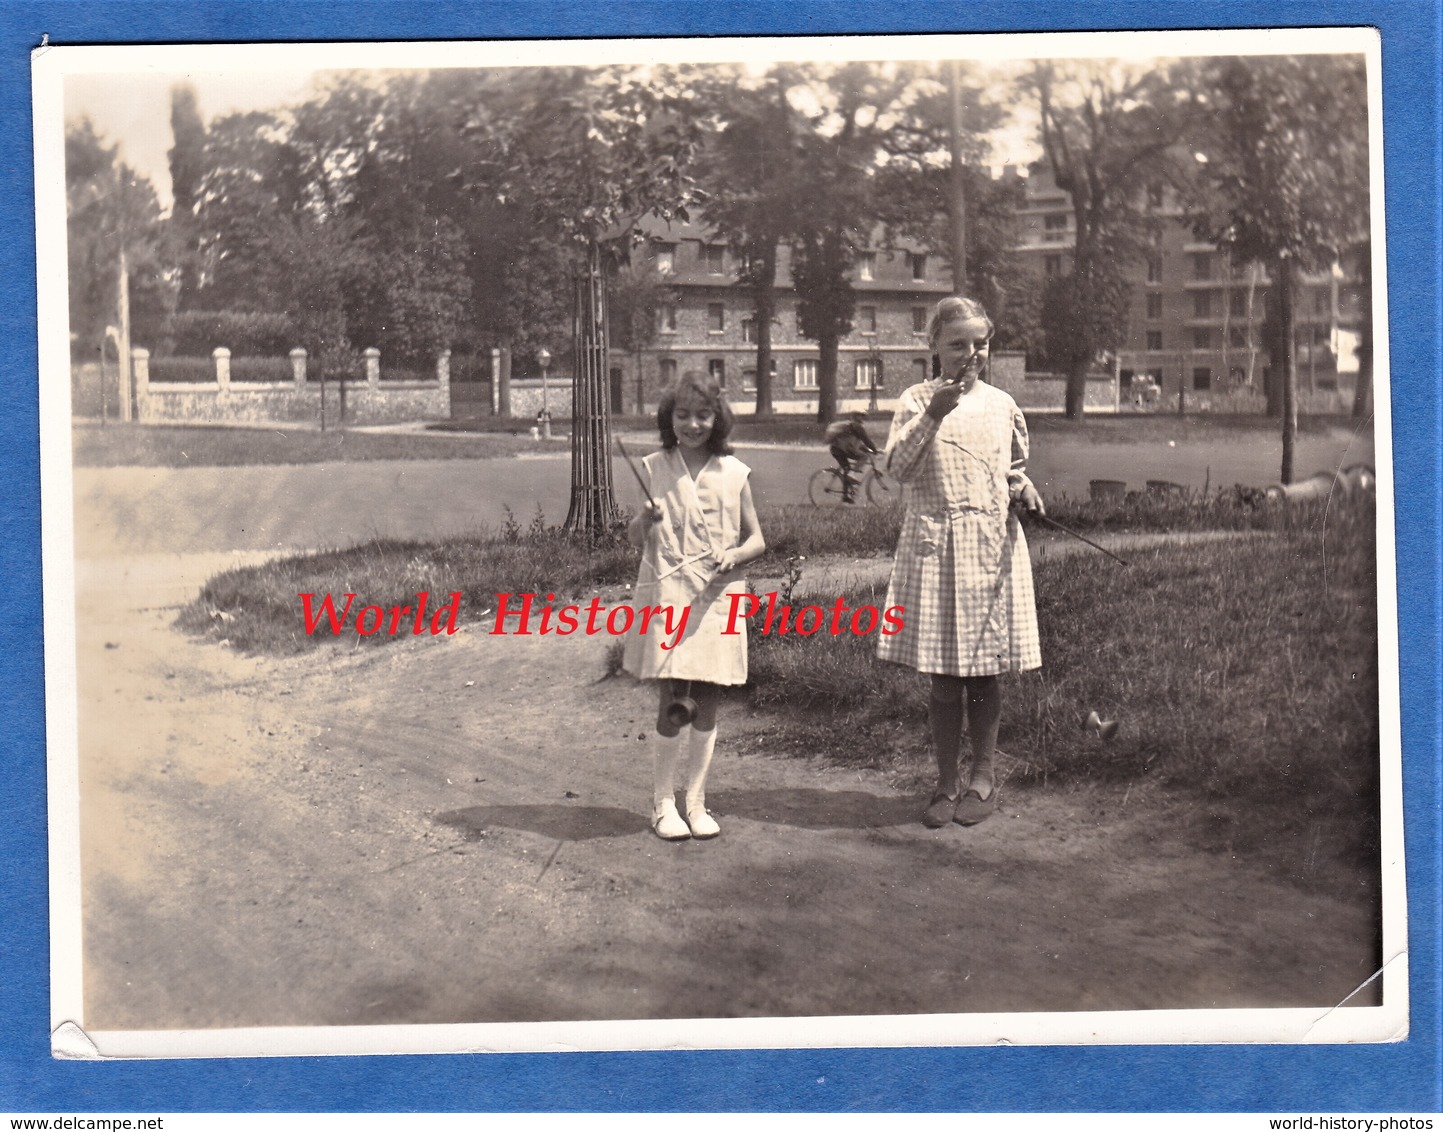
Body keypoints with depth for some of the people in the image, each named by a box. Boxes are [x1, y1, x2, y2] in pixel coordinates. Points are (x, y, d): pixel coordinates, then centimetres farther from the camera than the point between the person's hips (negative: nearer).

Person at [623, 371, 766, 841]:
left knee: (706, 705, 5)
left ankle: (696, 802, 17)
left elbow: (756, 539, 10)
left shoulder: (733, 474, 4)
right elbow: (635, 539, 8)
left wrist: (735, 555, -11)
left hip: (715, 599, 1)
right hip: (667, 595, -1)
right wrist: (645, 519, -14)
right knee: (672, 706, -4)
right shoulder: (654, 469, 3)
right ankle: (662, 804, 9)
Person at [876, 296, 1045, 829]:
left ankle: (983, 778, 20)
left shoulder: (1002, 405, 9)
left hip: (992, 544, 2)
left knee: (986, 670, 6)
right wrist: (932, 415, -23)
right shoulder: (917, 400, 1)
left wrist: (1023, 488, 2)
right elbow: (898, 466, -12)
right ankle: (948, 781, 14)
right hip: (934, 541, -2)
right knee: (943, 674, 2)